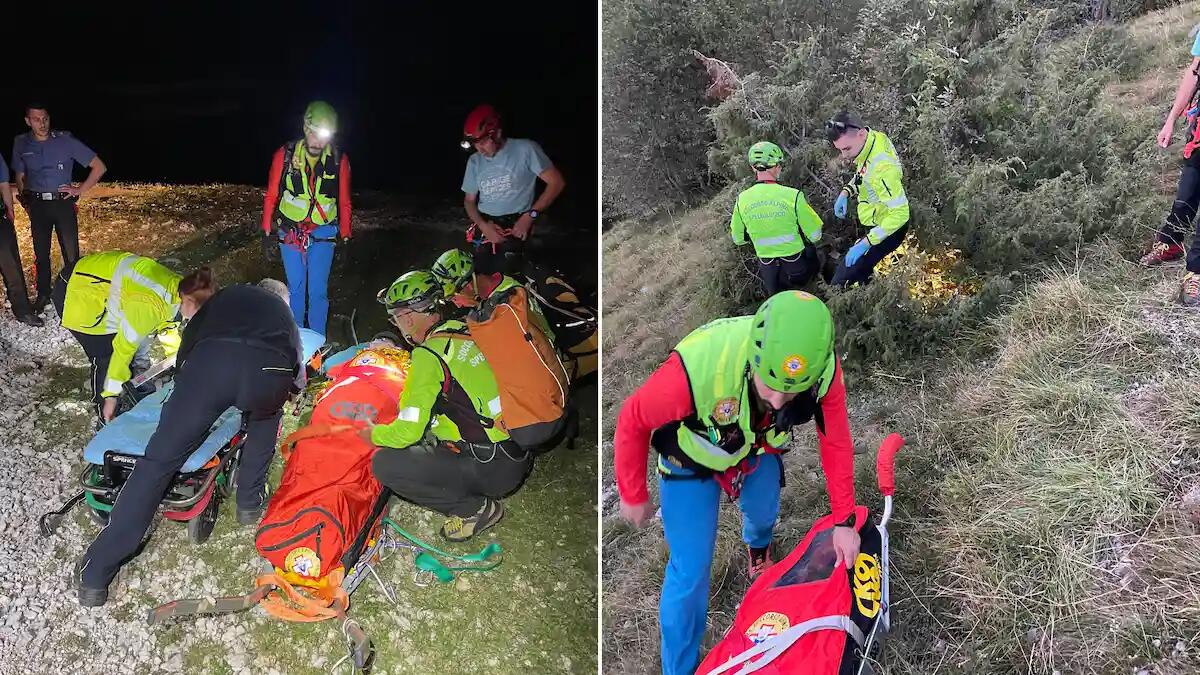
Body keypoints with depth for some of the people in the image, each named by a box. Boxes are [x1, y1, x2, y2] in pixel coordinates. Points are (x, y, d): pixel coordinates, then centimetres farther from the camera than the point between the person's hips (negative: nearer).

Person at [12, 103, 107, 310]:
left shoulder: (65, 141, -5)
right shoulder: (21, 144, 5)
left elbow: (99, 167, -3)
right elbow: (20, 177, 18)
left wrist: (80, 190, -5)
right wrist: (26, 202, 10)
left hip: (63, 202, -3)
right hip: (37, 205, 3)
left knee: (71, 253, -4)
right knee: (41, 253, 9)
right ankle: (43, 295, 21)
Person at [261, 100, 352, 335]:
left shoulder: (339, 160, -6)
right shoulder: (285, 155, -6)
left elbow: (344, 203, 3)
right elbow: (271, 196, 2)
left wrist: (345, 238, 3)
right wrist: (267, 232, 2)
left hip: (323, 235, -1)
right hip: (289, 233, 1)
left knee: (318, 291, -1)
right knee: (295, 288, 10)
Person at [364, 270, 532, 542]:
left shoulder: (429, 355, -15)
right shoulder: (464, 330, 9)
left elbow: (407, 432, -14)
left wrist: (373, 434, 8)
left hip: (490, 469, -9)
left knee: (384, 464, -7)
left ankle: (476, 508, 0)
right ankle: (478, 500, 14)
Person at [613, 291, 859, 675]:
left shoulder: (823, 369, -35)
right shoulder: (698, 367, -47)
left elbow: (835, 441, -14)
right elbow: (632, 422, -27)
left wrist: (844, 520, -10)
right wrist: (633, 495, -13)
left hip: (756, 449, 4)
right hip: (692, 459, -3)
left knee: (764, 514, 29)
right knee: (691, 568, -3)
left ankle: (758, 548, 68)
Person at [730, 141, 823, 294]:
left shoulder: (742, 199, -9)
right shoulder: (792, 196, -19)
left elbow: (738, 239, 6)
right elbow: (815, 235, -11)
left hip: (768, 275, 3)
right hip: (798, 271, -3)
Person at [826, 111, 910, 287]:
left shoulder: (882, 167, -38)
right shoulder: (872, 136, -11)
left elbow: (900, 213, -36)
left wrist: (866, 243, -37)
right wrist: (845, 193, -5)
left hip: (887, 230, -9)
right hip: (875, 224, 9)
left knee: (841, 283, -13)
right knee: (862, 271, 27)